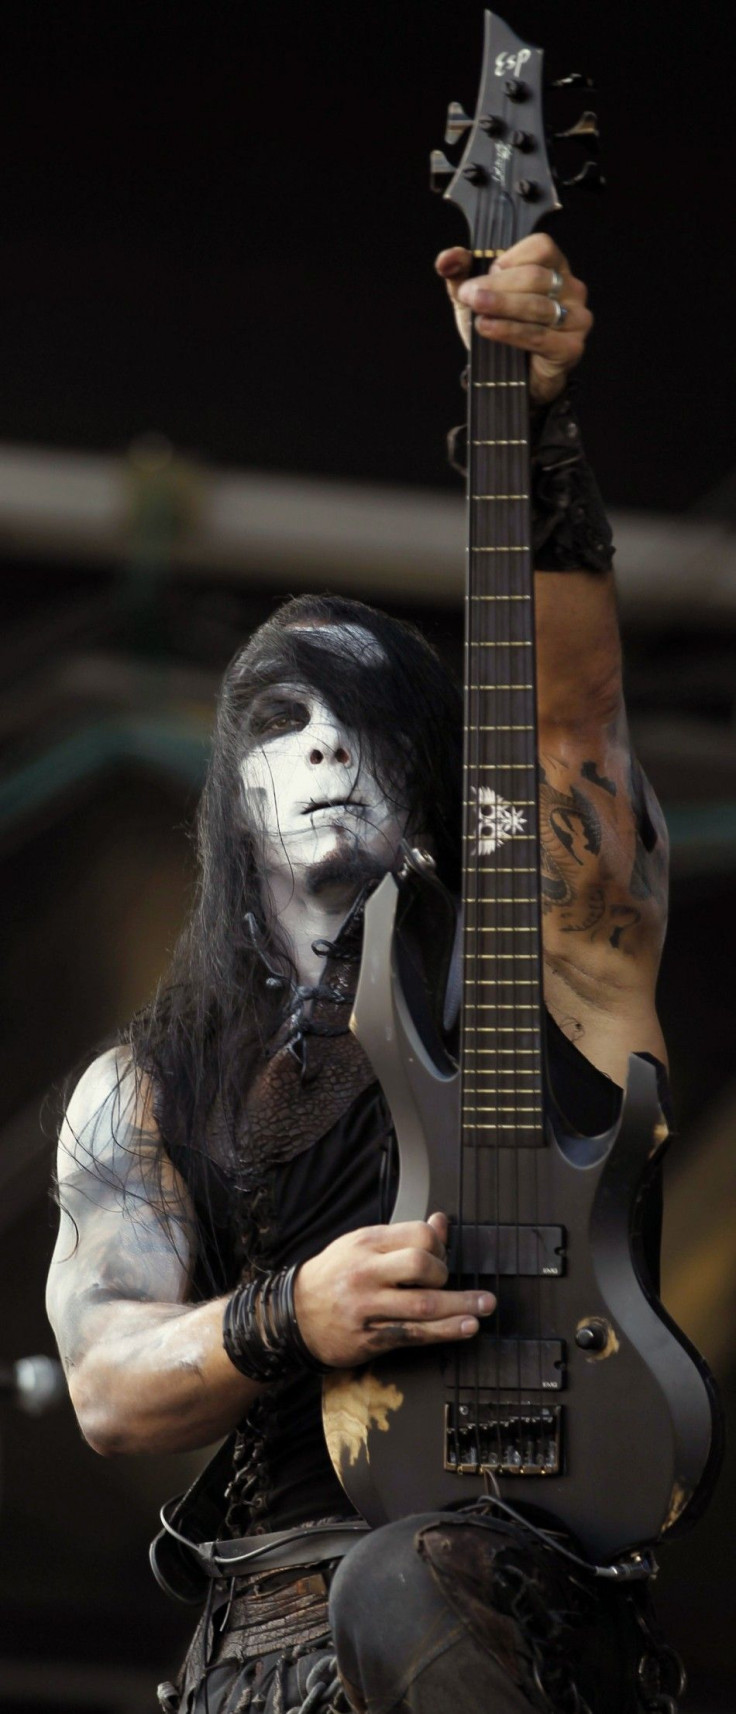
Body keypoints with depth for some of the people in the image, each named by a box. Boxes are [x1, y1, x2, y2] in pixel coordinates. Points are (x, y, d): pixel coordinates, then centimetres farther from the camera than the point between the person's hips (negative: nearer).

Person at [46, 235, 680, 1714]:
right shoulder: (146, 1092, 16)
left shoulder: (546, 963, 10)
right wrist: (285, 1322, -13)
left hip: (562, 1572, -1)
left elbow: (570, 700, -4)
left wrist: (531, 418, -16)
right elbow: (105, 1390, 8)